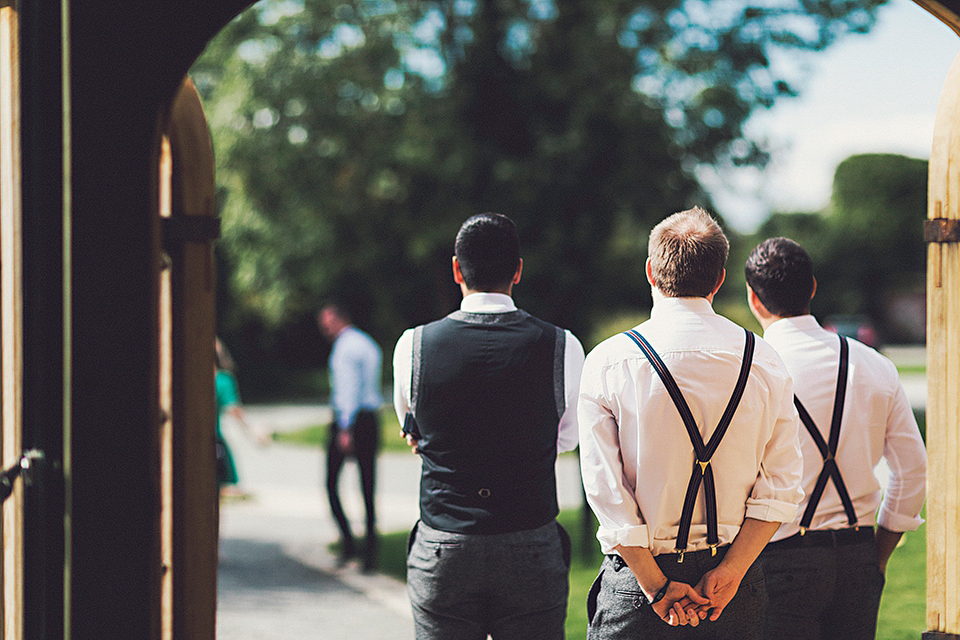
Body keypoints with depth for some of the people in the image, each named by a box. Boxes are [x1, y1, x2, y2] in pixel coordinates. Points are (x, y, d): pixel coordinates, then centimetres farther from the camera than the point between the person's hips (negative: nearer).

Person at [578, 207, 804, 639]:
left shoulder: (608, 363, -6)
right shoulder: (765, 361, 2)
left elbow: (604, 488, -11)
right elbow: (780, 486, -2)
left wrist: (656, 587, -9)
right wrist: (731, 570, -6)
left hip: (638, 574, -3)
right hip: (736, 585, 3)